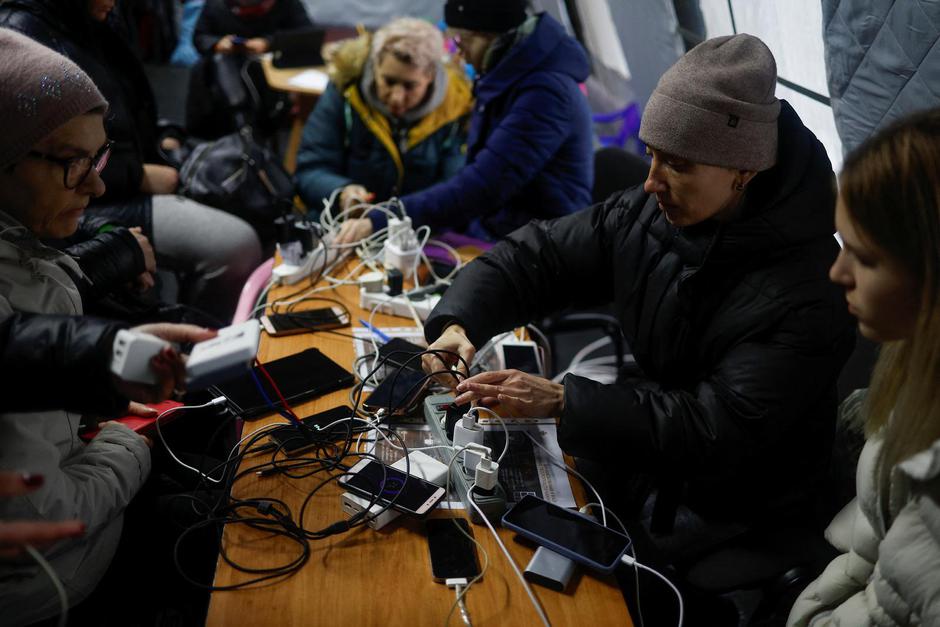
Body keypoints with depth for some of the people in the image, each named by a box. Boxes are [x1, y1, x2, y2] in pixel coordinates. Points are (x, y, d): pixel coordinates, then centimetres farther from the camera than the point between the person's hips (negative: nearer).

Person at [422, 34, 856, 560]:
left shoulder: (804, 294, -28)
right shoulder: (646, 213, -8)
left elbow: (718, 433, -31)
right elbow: (536, 256, -1)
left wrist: (560, 401, -36)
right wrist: (457, 324, -20)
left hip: (721, 507, -6)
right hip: (641, 444, 6)